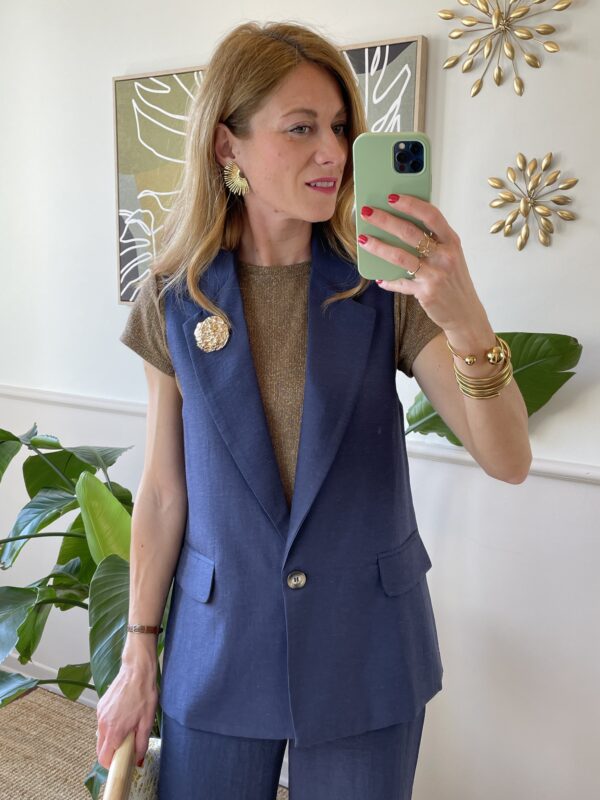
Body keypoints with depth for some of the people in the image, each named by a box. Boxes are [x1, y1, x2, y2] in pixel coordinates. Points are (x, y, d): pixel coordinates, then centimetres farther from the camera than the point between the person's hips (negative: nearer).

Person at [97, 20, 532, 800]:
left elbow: (509, 461, -16)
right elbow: (163, 490, 0)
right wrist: (138, 656, 3)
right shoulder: (175, 299, -6)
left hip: (366, 653, 0)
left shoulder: (386, 287, -9)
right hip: (218, 651, 1)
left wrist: (466, 320, -34)